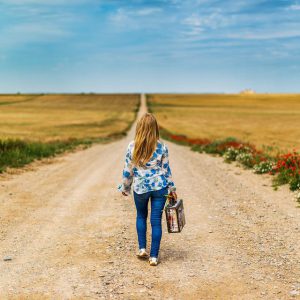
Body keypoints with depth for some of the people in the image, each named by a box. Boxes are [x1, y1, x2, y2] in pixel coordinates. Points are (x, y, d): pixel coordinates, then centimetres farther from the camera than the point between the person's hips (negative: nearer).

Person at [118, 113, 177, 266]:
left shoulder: (132, 147, -8)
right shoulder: (161, 147, -6)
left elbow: (127, 170, -1)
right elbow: (166, 169, 0)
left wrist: (125, 187, 14)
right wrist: (171, 188, 11)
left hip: (140, 188, 0)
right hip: (159, 187, 0)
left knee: (141, 216, 24)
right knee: (156, 221, 5)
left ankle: (142, 248, 20)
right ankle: (154, 256, 6)